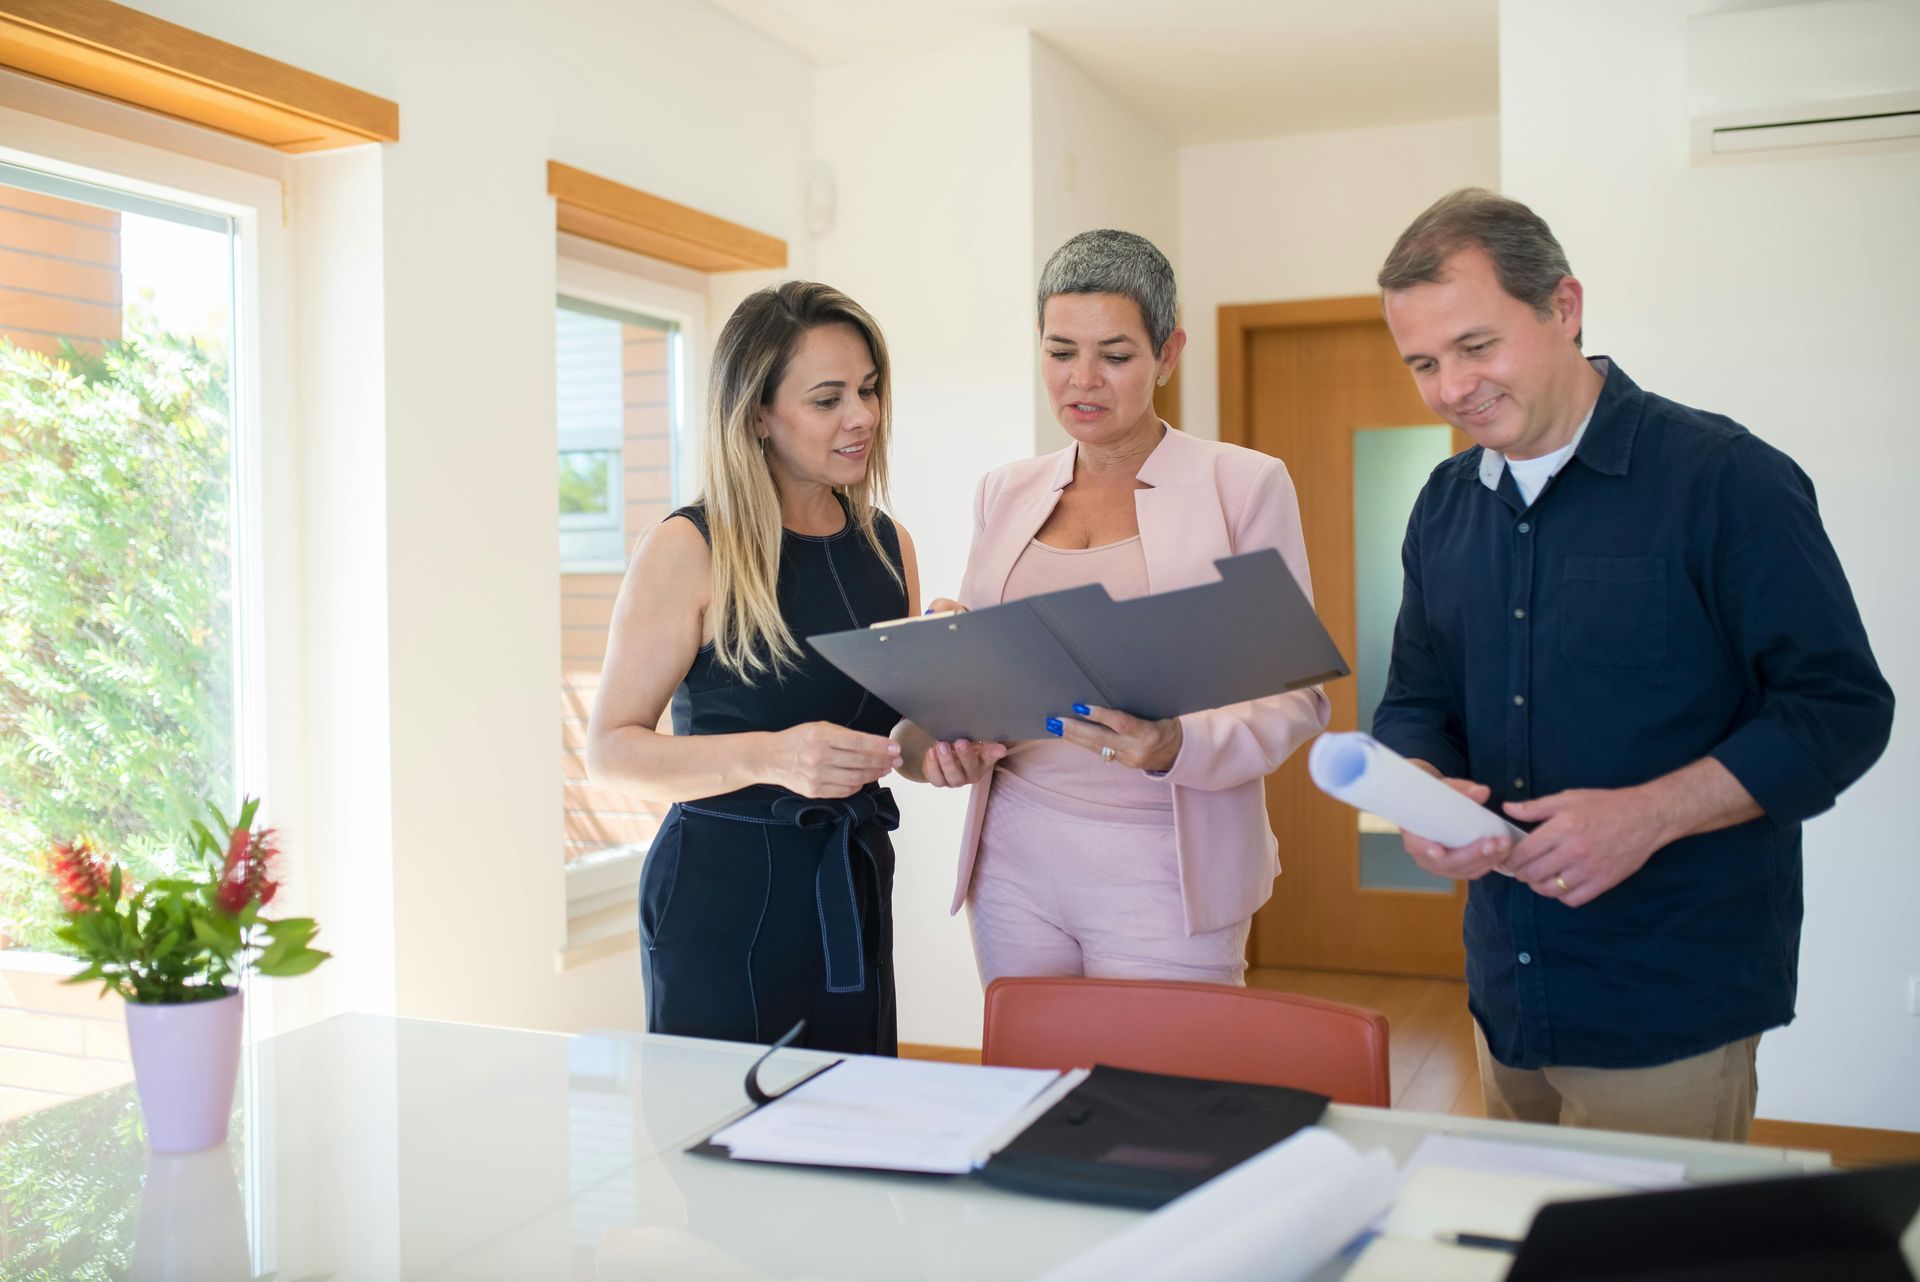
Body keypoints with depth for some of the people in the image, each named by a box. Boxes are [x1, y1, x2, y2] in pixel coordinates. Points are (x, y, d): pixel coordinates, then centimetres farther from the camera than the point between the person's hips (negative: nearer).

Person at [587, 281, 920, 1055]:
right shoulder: (689, 550, -10)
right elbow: (610, 750, -13)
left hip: (856, 883, 6)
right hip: (724, 894, -5)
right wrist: (766, 757, -27)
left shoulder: (887, 543, 7)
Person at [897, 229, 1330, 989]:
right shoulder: (1004, 494, 11)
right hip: (1013, 861, 4)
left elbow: (1292, 695, -5)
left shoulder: (1245, 485, -1)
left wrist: (1178, 747, -23)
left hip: (1161, 875, -3)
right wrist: (944, 738, -6)